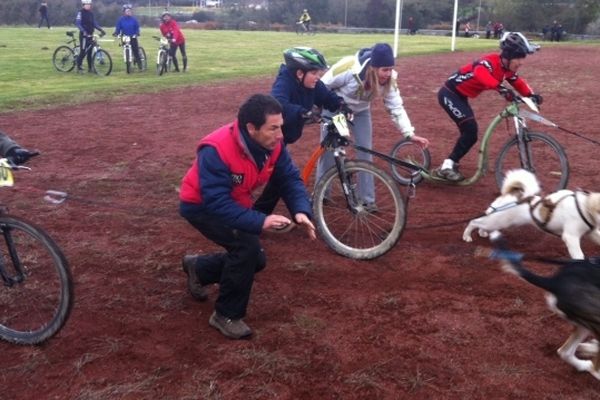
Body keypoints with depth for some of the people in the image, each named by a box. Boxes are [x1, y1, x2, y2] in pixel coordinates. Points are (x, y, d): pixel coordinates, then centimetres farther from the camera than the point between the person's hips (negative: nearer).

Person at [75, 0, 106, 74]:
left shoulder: (91, 13, 13)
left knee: (89, 52, 8)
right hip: (84, 35, -6)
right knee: (83, 52, -8)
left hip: (90, 35, 6)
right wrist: (83, 31, -29)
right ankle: (79, 67, 1)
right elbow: (77, 23, -15)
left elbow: (94, 23, 14)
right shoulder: (81, 13, -8)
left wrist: (101, 30, 2)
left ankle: (90, 68, 13)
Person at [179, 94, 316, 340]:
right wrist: (260, 221, -48)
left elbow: (290, 179, -11)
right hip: (201, 205, -7)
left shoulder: (272, 144, -17)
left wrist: (301, 211, -31)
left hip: (234, 202, 7)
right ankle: (226, 315, -8)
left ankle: (199, 268, 31)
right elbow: (216, 203, -40)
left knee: (255, 259, 6)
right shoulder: (216, 150, -37)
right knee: (247, 246, -26)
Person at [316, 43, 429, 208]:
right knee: (328, 150, 0)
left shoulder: (389, 80, -22)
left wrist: (410, 134, -24)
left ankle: (367, 200, 5)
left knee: (365, 152, -4)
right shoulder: (349, 69, -37)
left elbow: (396, 107, -16)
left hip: (360, 112, 3)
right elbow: (323, 86, -22)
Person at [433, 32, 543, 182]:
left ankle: (449, 165, 22)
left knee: (470, 133, 10)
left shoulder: (507, 69, 1)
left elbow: (518, 82, 6)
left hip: (460, 96, 9)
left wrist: (531, 95, -14)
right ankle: (447, 166, -11)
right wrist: (500, 88, -60)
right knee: (470, 129, -18)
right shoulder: (490, 62, -26)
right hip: (449, 94, -9)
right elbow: (480, 73, -47)